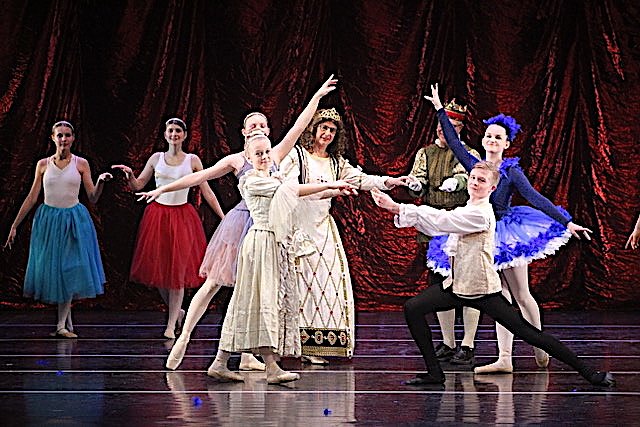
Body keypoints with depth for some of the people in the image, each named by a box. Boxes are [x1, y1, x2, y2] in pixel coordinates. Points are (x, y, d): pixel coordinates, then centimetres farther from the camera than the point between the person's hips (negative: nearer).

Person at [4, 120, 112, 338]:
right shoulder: (43, 164, 3)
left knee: (69, 270, -6)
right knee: (50, 269, 3)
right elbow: (31, 198, 7)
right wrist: (15, 225, 7)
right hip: (48, 219, 2)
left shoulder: (81, 164, 0)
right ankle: (67, 320, 18)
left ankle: (61, 325, -4)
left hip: (73, 220, -2)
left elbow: (93, 198, 0)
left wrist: (101, 182, -19)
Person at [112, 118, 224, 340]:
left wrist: (223, 217, 0)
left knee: (178, 270, -4)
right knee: (158, 267, 3)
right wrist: (129, 175, -12)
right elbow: (137, 186, 10)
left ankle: (171, 325, 2)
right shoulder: (156, 158, 6)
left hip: (182, 217, -2)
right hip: (158, 215, 2)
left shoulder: (192, 160, 2)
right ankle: (176, 311, 26)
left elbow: (207, 191, 3)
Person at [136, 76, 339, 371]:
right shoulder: (236, 160, 3)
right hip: (241, 222, -3)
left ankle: (247, 355, 6)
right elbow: (201, 176, 3)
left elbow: (299, 127, 10)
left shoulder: (275, 155, 10)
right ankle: (183, 338, 0)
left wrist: (317, 96, 9)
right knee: (213, 283, -4)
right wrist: (164, 189, 1)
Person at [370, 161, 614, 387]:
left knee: (529, 334, -8)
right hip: (457, 285, 9)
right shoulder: (466, 211, 12)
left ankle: (588, 373, 0)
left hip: (482, 290, -9)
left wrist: (397, 208, -21)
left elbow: (440, 220, -22)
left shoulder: (481, 214, -17)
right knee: (413, 308, -1)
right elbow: (436, 225, 8)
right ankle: (434, 373, 6)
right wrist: (398, 209, -3)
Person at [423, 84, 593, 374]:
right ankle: (504, 359, 2)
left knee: (522, 297, 4)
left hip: (507, 235, -4)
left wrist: (567, 222, -23)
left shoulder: (512, 172, -8)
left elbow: (536, 199, -15)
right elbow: (454, 142, 9)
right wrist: (440, 109, 12)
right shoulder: (474, 166, 3)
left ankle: (540, 348, 22)